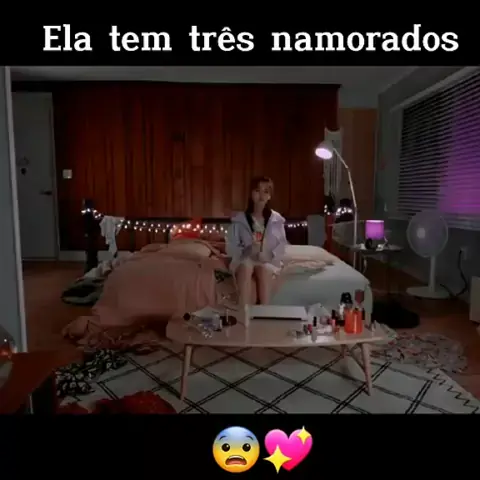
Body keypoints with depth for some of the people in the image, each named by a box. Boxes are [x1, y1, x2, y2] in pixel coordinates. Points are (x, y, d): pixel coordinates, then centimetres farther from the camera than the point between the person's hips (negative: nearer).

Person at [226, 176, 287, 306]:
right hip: (244, 260, 0)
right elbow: (231, 248, 0)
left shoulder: (276, 220, 4)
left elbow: (281, 247, 2)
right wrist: (246, 251, -19)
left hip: (268, 262, 0)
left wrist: (270, 255, -17)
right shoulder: (239, 219, 3)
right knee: (246, 267, -35)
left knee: (264, 269, -34)